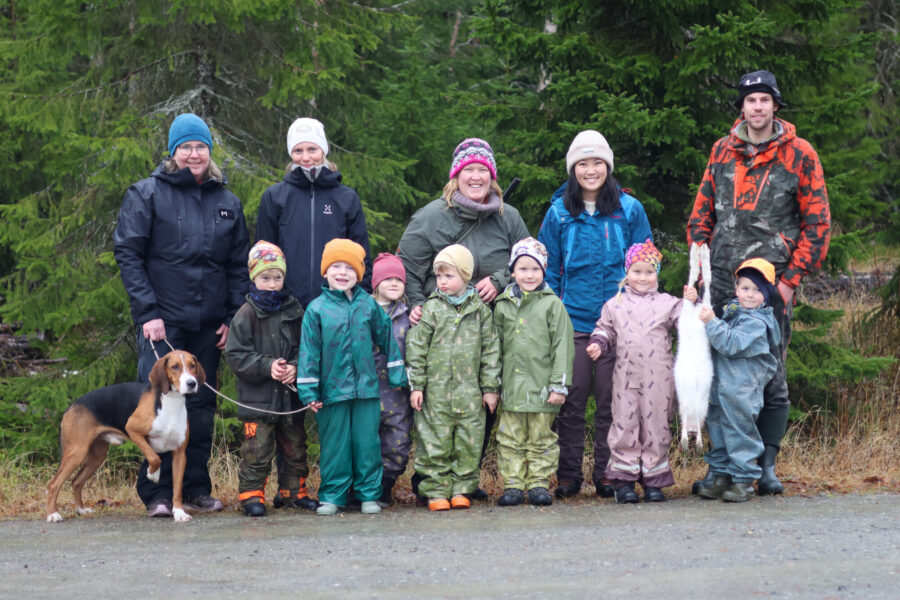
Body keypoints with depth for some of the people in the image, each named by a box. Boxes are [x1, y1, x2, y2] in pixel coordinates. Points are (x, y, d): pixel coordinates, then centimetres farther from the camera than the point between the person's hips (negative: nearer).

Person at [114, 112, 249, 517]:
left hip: (208, 325, 4)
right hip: (162, 323, -4)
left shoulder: (227, 203, 12)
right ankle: (157, 494, 1)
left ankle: (197, 490, 16)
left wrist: (233, 317, 4)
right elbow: (128, 253, -4)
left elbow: (240, 265, 15)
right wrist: (147, 313, -12)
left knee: (202, 406, 7)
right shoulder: (147, 194, 0)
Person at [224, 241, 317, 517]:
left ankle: (293, 492, 26)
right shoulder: (246, 314, -4)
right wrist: (267, 366, -17)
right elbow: (236, 355, -7)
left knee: (294, 447, 12)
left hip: (291, 395, 4)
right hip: (257, 398, -4)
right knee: (257, 450, -5)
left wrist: (295, 367, -11)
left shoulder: (293, 310, 5)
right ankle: (251, 495, 6)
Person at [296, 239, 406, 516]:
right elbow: (309, 351, -2)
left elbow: (386, 339, 13)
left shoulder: (368, 305, 4)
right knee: (334, 445, 5)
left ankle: (369, 493, 16)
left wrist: (397, 375, 15)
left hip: (366, 388, 2)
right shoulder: (317, 309, -2)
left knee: (367, 442, 6)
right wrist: (308, 391, -5)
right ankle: (332, 495, 15)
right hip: (332, 389, -2)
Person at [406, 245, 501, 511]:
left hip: (469, 391, 2)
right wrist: (415, 386, -4)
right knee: (435, 442, -1)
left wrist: (490, 387, 6)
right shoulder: (431, 309, 1)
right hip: (435, 390, -1)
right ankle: (437, 491, 8)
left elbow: (490, 350, 9)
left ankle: (461, 489, 14)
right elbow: (416, 349, 1)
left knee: (469, 442, 3)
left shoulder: (480, 309, 6)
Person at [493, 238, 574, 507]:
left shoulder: (552, 304, 0)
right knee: (510, 440, 5)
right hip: (511, 387, 3)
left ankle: (539, 483, 14)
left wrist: (559, 385, -7)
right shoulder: (503, 305, 8)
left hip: (541, 387, -2)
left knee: (541, 439, 5)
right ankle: (513, 485, 13)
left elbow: (562, 346, -2)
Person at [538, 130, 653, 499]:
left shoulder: (629, 210, 3)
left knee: (611, 399, 3)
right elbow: (548, 269, 10)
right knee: (572, 400, 2)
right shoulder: (558, 213, 5)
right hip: (572, 321, 0)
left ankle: (607, 475, 13)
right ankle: (569, 475, 12)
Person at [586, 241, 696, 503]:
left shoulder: (667, 303, 9)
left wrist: (692, 303, -11)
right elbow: (605, 329, 20)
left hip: (658, 378, 0)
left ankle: (653, 479, 12)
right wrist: (598, 344, 2)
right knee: (625, 425, 0)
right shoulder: (615, 304, 12)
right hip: (626, 376, 1)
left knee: (656, 425, 4)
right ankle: (623, 479, 7)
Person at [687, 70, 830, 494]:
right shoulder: (722, 152, 12)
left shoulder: (799, 155, 1)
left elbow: (817, 223, 1)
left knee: (771, 375, -1)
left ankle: (766, 464, 9)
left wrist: (791, 279, -6)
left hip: (773, 284, -3)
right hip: (721, 284, 3)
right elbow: (701, 216, 17)